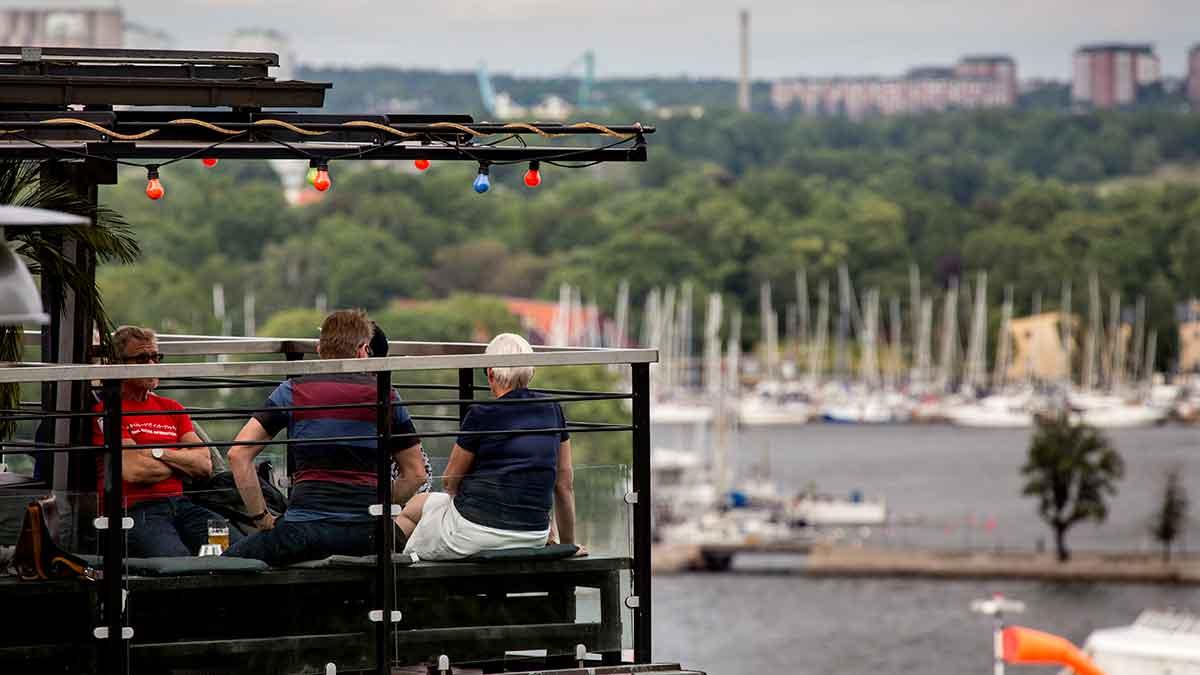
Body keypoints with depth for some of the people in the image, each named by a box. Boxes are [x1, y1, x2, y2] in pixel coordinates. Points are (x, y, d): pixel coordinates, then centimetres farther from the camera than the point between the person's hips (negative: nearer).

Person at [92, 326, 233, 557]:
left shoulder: (171, 408, 23)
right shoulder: (104, 411, 1)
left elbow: (205, 466, 12)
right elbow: (132, 471, -11)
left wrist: (158, 453, -3)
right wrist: (182, 461, 6)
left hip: (179, 504, 6)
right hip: (135, 510, -6)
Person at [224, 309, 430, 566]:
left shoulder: (292, 391, 7)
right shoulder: (386, 396, 11)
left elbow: (238, 453, 1)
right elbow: (416, 474, 15)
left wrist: (261, 517, 7)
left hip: (306, 530, -1)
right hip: (368, 536, 2)